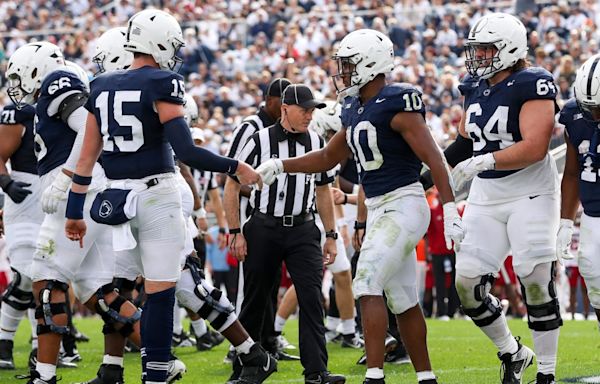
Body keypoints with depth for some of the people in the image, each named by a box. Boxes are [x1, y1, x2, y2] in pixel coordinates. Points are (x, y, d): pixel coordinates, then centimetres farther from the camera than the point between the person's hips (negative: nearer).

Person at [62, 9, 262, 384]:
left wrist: (75, 211, 16)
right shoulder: (162, 85, -10)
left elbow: (87, 158, 11)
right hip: (157, 195, -6)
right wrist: (235, 168, -5)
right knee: (161, 292, -2)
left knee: (155, 287, 20)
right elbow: (186, 150, -16)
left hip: (118, 197, 6)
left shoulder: (102, 87, 10)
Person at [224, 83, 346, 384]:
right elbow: (233, 187, -1)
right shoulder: (260, 141, -5)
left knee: (311, 297, -10)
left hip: (302, 229, 3)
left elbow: (323, 192, 17)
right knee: (255, 300, 6)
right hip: (264, 229, -2)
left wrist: (330, 236, 14)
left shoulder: (316, 144, 8)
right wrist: (236, 232, -5)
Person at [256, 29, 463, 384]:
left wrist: (450, 210, -23)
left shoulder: (398, 105, -14)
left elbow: (434, 159, -18)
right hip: (378, 210, 9)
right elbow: (328, 158, 23)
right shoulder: (355, 110, 12)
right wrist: (280, 166, 14)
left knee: (368, 285, -16)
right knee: (402, 299, 11)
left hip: (404, 206, -9)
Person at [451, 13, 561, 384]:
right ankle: (513, 353, 21)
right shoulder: (475, 87, 9)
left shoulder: (532, 85, -14)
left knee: (536, 283, -10)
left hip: (530, 194, -7)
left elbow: (534, 147, -24)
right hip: (486, 198, 7)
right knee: (467, 283, 0)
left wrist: (484, 162, -29)